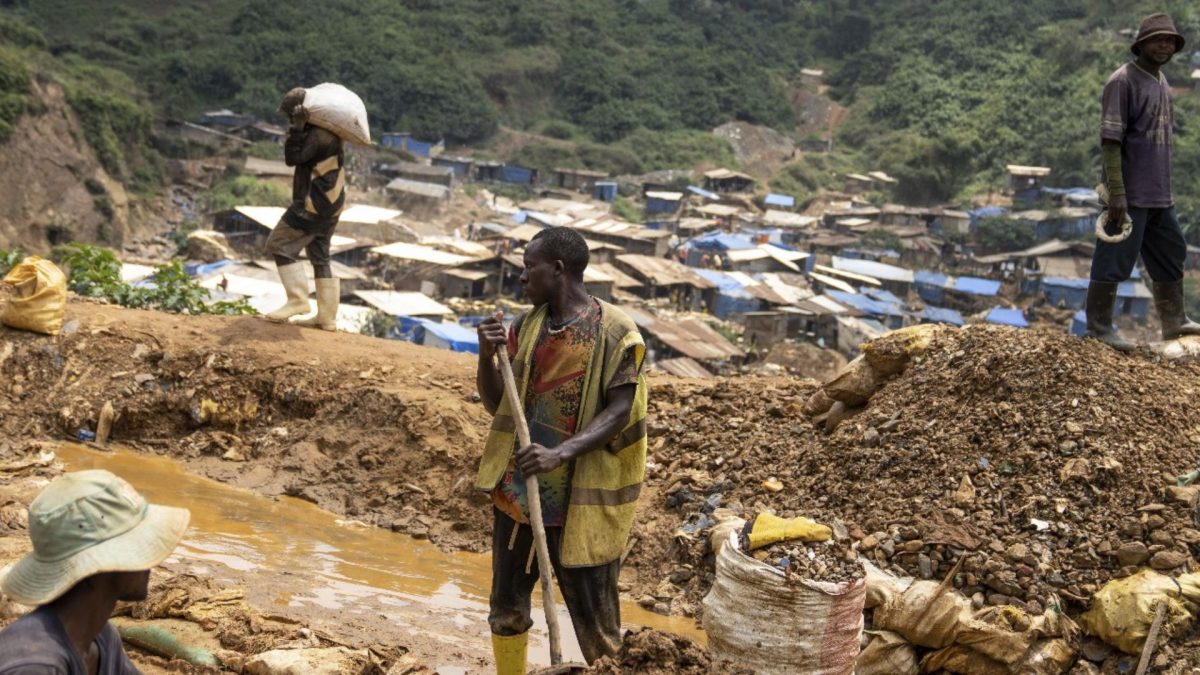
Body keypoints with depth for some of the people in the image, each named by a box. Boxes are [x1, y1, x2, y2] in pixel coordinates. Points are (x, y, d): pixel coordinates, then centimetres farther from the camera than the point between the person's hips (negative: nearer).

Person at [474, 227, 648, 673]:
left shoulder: (614, 331, -12)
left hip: (581, 495, -6)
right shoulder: (526, 326, 5)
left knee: (591, 611, 3)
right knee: (507, 603, 17)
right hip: (517, 488, 6)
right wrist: (488, 357, -12)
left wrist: (560, 453, -29)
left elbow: (619, 411, -17)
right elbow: (495, 404, 7)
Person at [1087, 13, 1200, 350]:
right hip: (1130, 193, -9)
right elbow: (1110, 140, -18)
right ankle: (1098, 326, 6)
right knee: (1114, 259, -3)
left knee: (1171, 256, 16)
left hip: (1159, 193, 9)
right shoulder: (1122, 81, -13)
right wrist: (1116, 193, -22)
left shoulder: (1163, 82, 13)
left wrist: (1164, 186, 17)